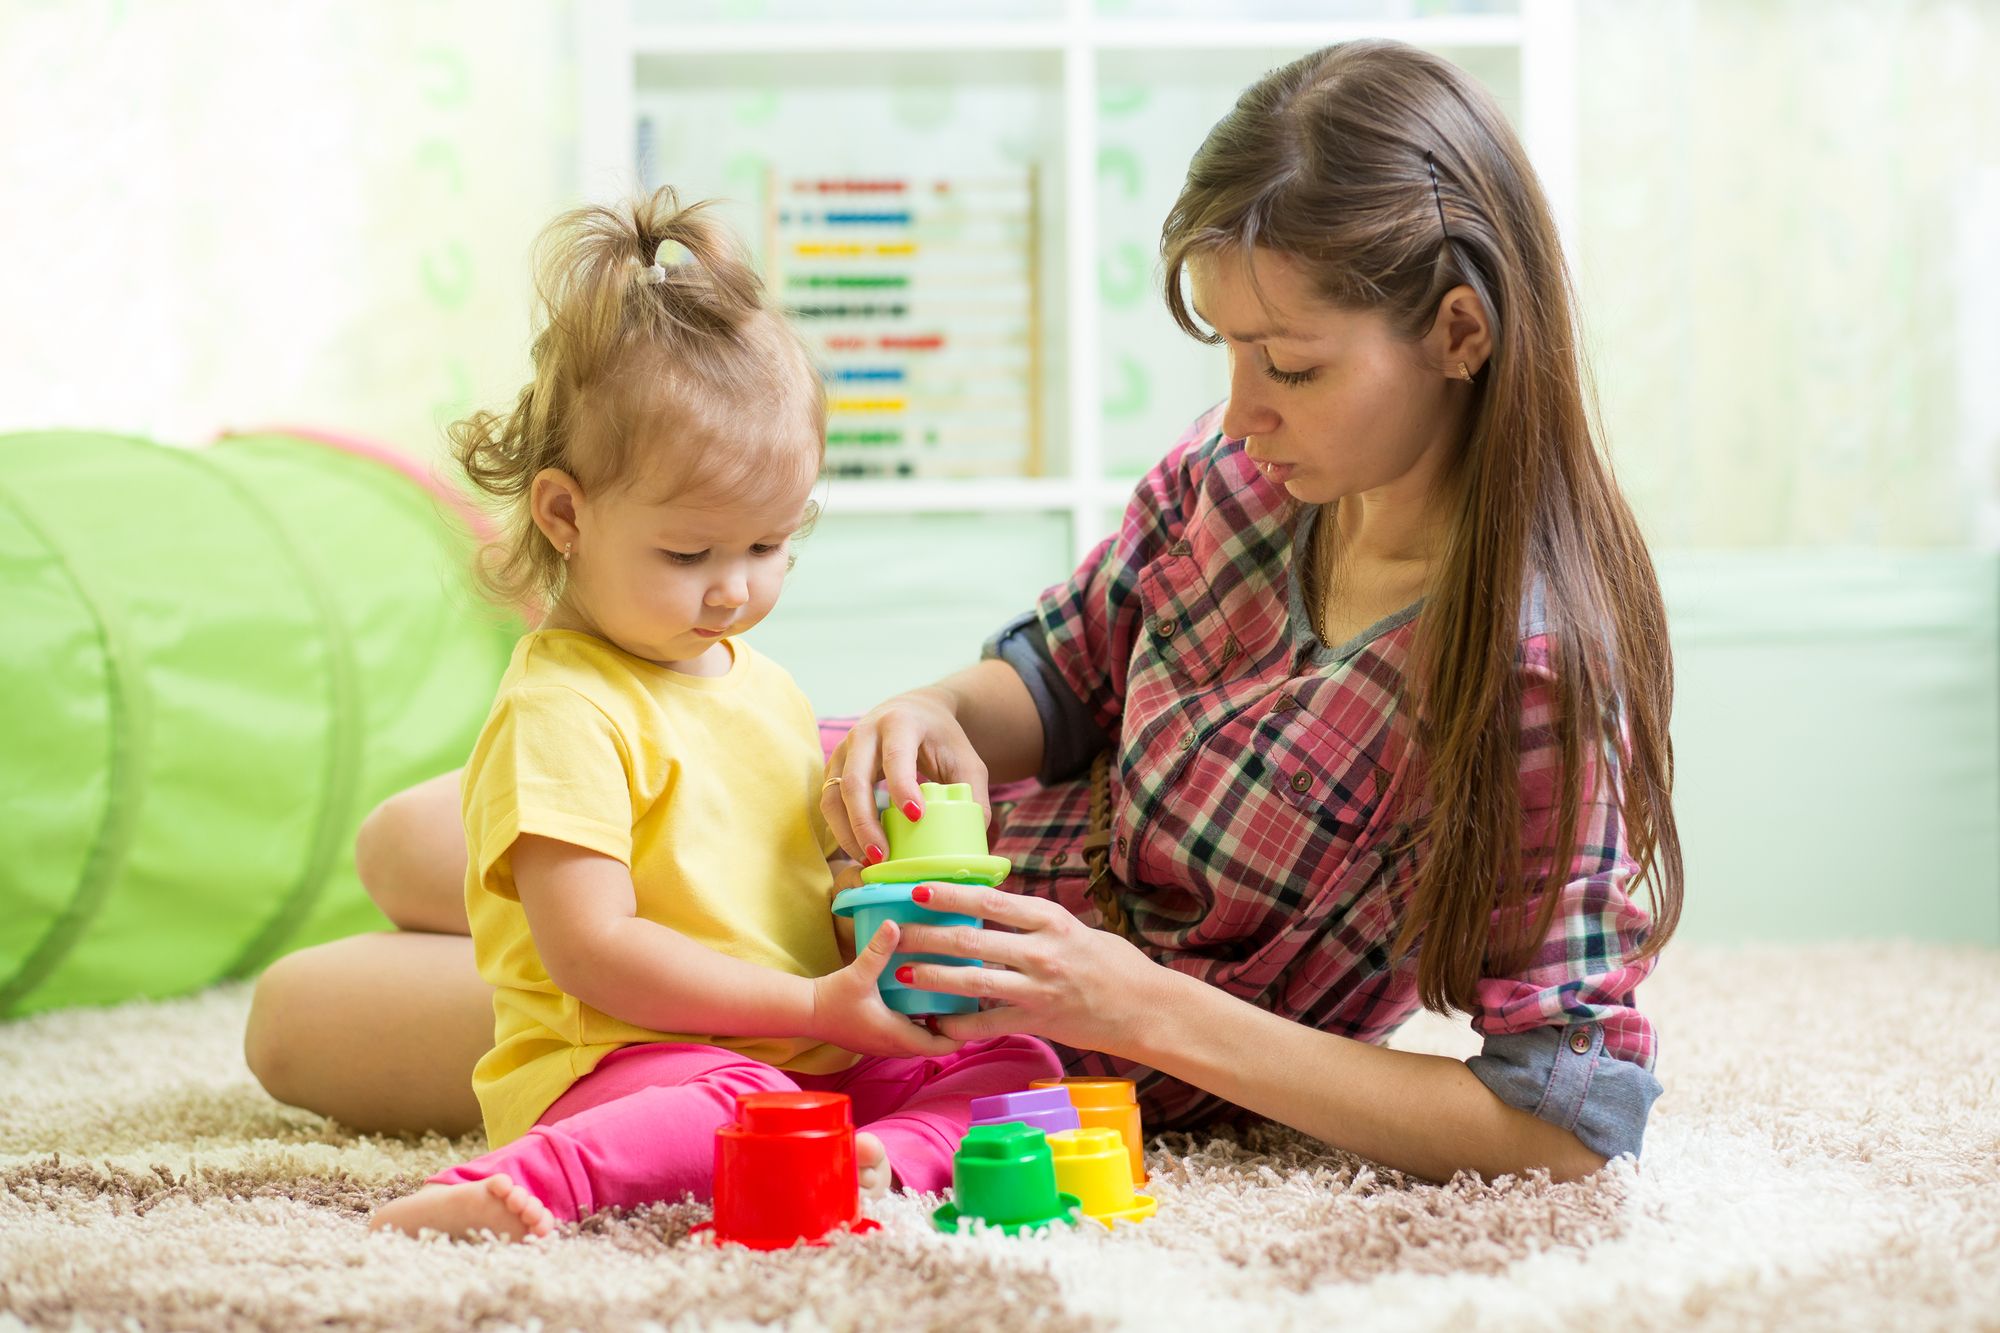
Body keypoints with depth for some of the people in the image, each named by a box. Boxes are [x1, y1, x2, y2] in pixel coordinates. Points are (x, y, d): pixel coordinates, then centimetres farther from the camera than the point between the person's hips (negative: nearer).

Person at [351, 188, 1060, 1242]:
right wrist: (814, 1007, -17)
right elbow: (593, 953, -18)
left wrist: (882, 920, 6)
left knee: (1016, 1063, -6)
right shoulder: (559, 709, -11)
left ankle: (886, 1156, -33)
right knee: (739, 1104, -38)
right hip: (616, 1065, -8)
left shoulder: (765, 688, 17)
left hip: (807, 1048, 9)